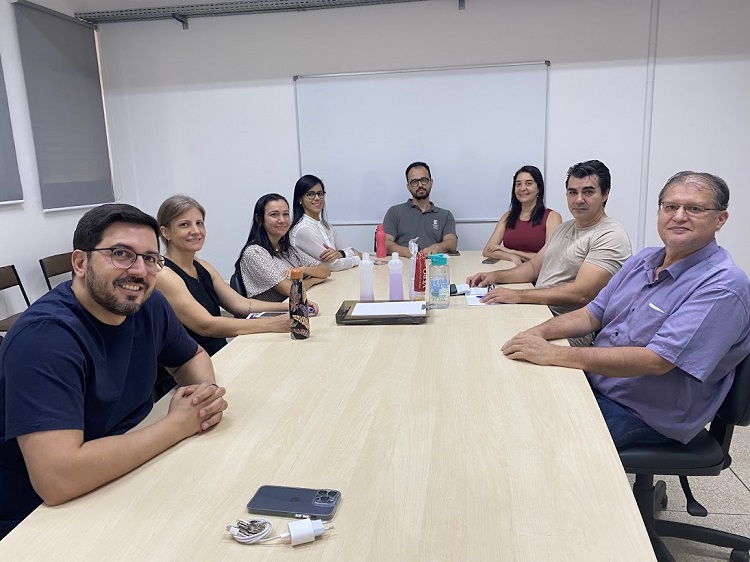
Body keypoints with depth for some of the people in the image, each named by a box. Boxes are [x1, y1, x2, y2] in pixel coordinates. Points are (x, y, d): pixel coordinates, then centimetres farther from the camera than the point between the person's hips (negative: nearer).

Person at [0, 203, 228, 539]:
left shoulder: (149, 305, -6)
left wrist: (207, 390, -11)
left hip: (122, 470, 7)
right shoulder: (45, 336, -27)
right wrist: (177, 425, -25)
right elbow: (57, 479, -35)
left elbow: (192, 356, 13)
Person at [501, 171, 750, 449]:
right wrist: (540, 331, -10)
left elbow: (655, 361, -29)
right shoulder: (644, 260, 7)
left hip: (644, 415, -7)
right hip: (593, 382, 7)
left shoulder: (724, 286, -20)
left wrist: (553, 354, -30)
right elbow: (593, 314, 11)